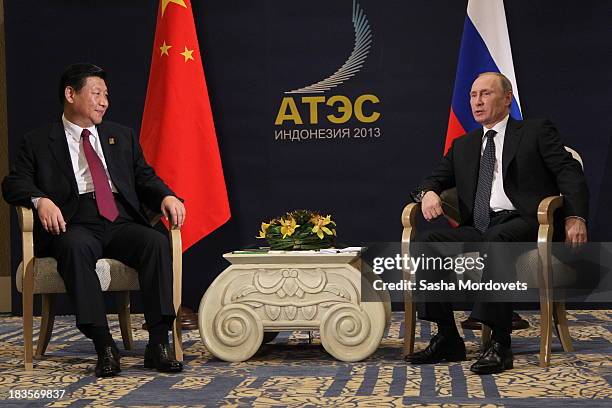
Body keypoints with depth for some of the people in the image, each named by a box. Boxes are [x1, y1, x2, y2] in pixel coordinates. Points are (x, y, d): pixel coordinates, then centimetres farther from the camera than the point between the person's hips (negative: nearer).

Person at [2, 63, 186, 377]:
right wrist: (40, 200, -18)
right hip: (75, 225, -3)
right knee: (75, 248, -38)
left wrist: (167, 197, -2)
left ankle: (157, 344, -29)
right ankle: (104, 346, -37)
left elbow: (145, 177, 21)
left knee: (157, 242, -29)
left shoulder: (122, 136, 26)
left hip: (122, 223, 3)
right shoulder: (38, 141, 15)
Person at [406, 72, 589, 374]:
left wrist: (576, 217, -14)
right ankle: (447, 339, -18)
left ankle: (499, 343, -38)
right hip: (477, 229, 5)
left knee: (497, 238, -39)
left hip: (522, 224, -5)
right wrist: (428, 193, -4)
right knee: (424, 243, -22)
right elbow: (436, 178, 22)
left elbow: (570, 173, 3)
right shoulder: (463, 146, 26)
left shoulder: (537, 132, 12)